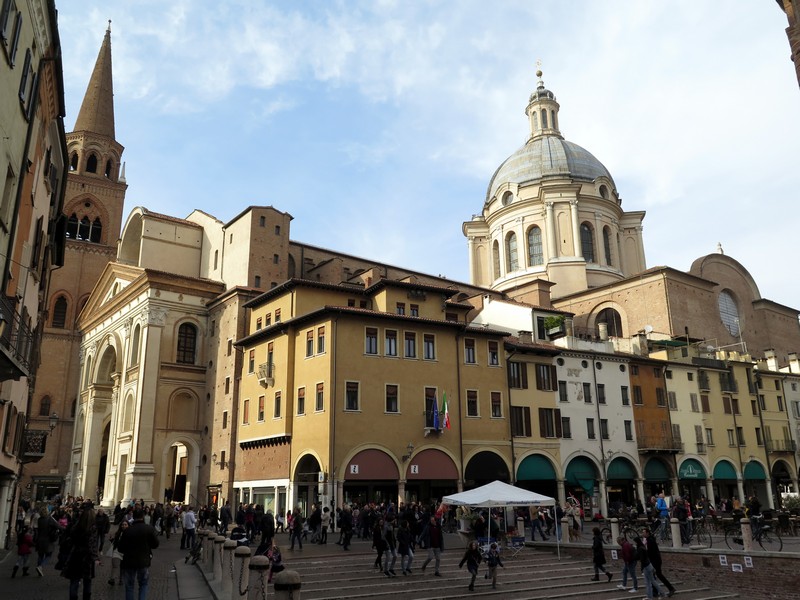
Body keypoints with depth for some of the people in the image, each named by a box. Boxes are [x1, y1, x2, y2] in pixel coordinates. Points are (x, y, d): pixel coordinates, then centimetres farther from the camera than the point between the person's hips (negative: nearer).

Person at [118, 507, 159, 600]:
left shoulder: (128, 530, -13)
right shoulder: (149, 529, -13)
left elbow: (120, 548, -7)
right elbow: (155, 544, -4)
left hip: (129, 562, 0)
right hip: (144, 561, 0)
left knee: (129, 586, 15)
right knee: (144, 584, 17)